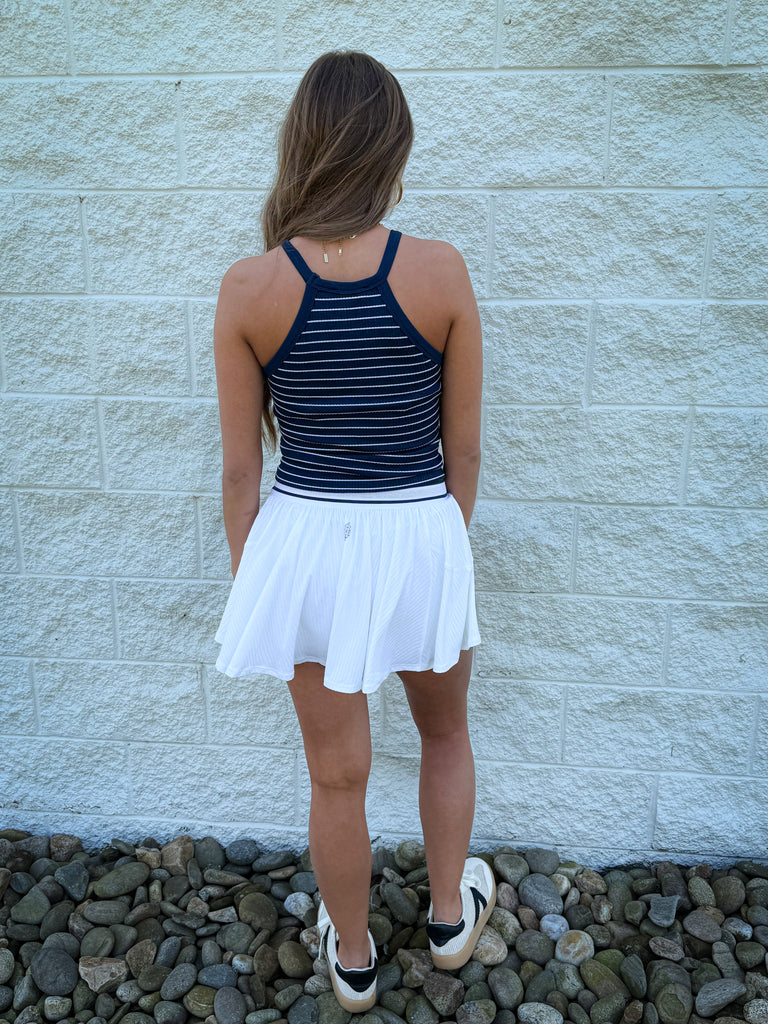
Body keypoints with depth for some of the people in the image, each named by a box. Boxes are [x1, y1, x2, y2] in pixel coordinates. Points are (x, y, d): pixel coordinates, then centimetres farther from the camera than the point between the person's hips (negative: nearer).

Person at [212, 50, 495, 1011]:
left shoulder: (249, 288, -10)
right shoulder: (440, 273, -11)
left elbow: (240, 466, -4)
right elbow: (463, 448, -4)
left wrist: (248, 573, 11)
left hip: (305, 538, 1)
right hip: (420, 537, 0)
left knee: (337, 775, 19)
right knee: (445, 733, 29)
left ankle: (352, 961, 44)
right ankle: (451, 916, 49)